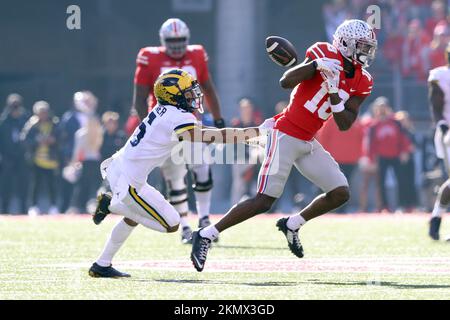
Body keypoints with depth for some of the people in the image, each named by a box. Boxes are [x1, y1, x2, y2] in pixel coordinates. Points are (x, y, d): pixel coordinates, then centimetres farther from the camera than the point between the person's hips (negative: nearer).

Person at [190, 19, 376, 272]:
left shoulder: (362, 82, 4)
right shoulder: (325, 55, -13)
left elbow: (345, 124, -2)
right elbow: (286, 82, -22)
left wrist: (334, 91, -15)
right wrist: (316, 65, -34)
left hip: (308, 143, 7)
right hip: (286, 135, -7)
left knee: (341, 194, 0)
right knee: (264, 201, -10)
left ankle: (292, 225, 19)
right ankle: (206, 236, -2)